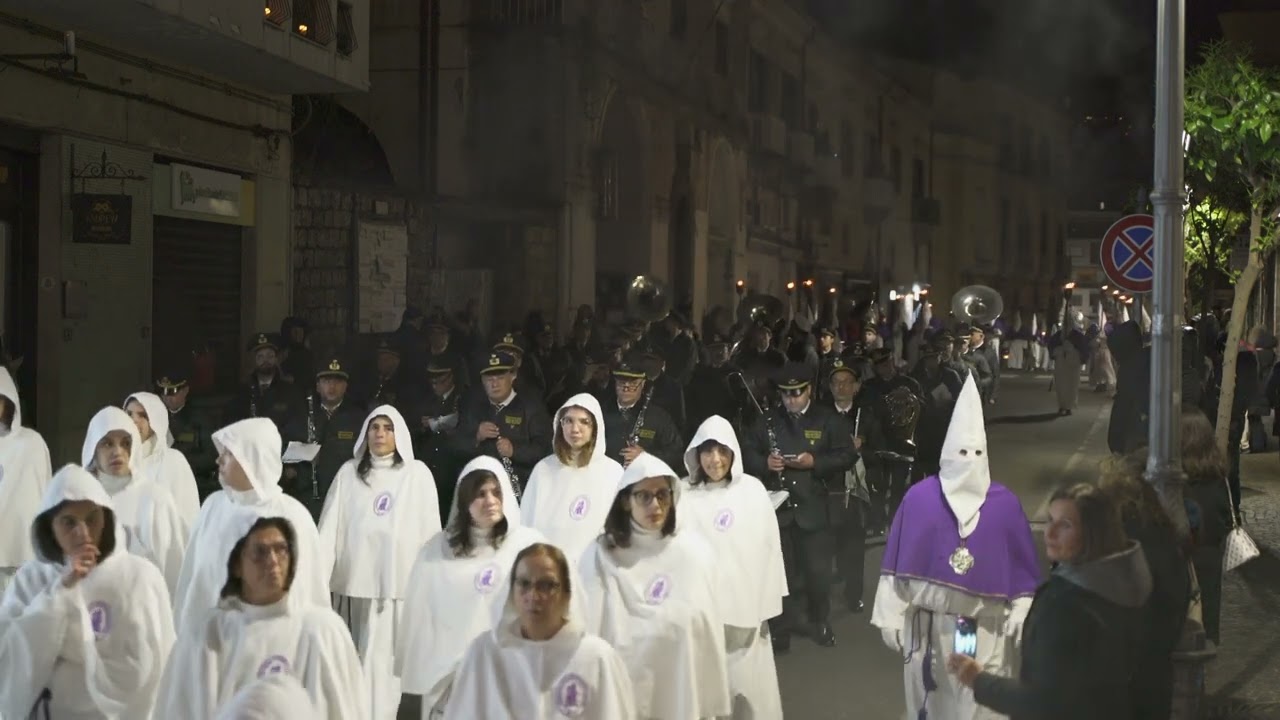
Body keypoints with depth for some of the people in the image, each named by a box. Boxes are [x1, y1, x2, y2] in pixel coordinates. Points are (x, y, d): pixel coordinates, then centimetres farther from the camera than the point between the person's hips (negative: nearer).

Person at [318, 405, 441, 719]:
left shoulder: (417, 473, 1)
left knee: (383, 656, -3)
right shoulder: (349, 472, 7)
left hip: (398, 581, -2)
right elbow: (331, 525, 2)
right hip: (355, 579, 2)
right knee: (355, 657, 7)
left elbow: (430, 528, 3)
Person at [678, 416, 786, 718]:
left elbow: (768, 548, 2)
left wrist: (768, 604, 2)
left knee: (747, 684, 5)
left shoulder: (752, 490, -1)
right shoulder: (684, 493, -1)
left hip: (744, 607, 0)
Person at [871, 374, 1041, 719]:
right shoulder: (919, 497, -4)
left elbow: (1022, 567, 2)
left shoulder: (1004, 503, -2)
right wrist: (891, 615, 0)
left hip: (987, 629, 0)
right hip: (929, 625, 0)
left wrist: (1022, 616, -2)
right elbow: (899, 563, -1)